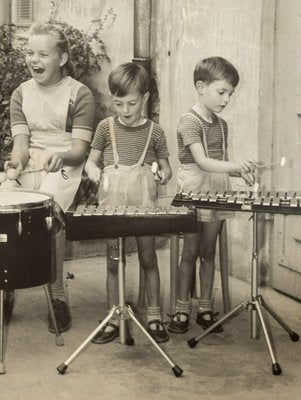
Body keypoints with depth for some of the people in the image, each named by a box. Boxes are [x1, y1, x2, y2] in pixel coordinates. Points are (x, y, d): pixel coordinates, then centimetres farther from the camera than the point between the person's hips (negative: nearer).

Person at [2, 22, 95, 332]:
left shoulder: (79, 94, -3)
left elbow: (80, 146, -9)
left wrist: (61, 157, -31)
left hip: (65, 167, -4)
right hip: (29, 167, 4)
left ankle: (57, 295, -17)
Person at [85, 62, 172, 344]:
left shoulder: (154, 131, 2)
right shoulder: (106, 127, 4)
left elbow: (164, 165, 10)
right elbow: (91, 160, 10)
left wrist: (164, 173, -13)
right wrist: (93, 169, -12)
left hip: (143, 203, -1)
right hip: (112, 201, 1)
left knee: (148, 259, 7)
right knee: (113, 261, 7)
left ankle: (154, 317, 20)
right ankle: (113, 319, 18)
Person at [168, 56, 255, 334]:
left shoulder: (222, 125, 11)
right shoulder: (189, 122, -12)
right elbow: (202, 162, -24)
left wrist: (241, 171, -2)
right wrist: (236, 165, -36)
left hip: (217, 193, 6)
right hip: (194, 193, -6)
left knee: (209, 252, 11)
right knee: (190, 252, 1)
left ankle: (206, 309, 19)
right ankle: (182, 310, 11)